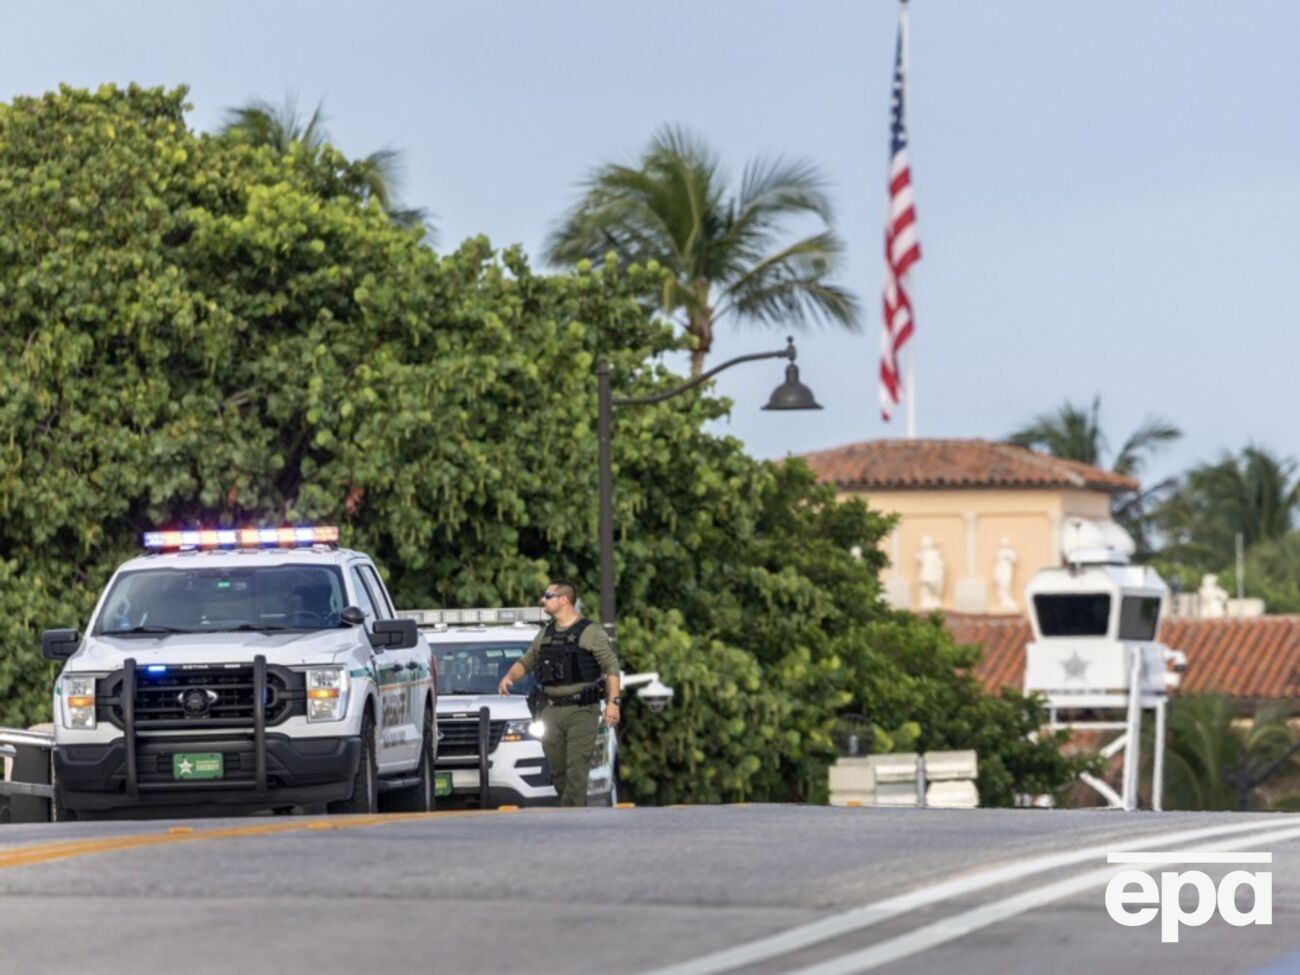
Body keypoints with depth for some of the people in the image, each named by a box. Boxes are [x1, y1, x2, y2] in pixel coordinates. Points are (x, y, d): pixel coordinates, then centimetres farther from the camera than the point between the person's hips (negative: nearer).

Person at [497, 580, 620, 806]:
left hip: (581, 711, -6)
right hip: (552, 712, 6)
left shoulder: (590, 633, -2)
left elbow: (611, 667, -5)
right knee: (558, 771, 5)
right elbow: (526, 662, 26)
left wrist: (613, 702, -14)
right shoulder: (545, 635, 16)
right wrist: (509, 676, 5)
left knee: (577, 770, -13)